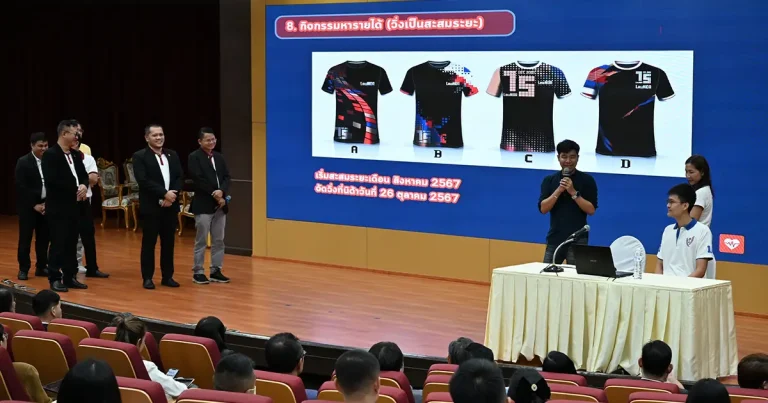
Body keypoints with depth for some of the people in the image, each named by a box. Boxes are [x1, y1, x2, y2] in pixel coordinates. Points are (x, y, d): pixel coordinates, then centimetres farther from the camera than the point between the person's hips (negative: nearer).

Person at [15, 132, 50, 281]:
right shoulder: (23, 162, -7)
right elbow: (21, 187, -11)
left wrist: (48, 202, -8)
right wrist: (34, 205, -14)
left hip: (46, 204, 3)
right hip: (28, 206, -3)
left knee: (43, 238, 7)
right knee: (25, 238, 1)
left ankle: (41, 267, 16)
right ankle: (23, 269, 8)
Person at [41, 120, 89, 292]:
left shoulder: (76, 154, 13)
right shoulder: (50, 154, -11)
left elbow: (83, 175, 15)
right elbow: (52, 180, -20)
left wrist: (83, 186, -9)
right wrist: (75, 190, -15)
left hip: (74, 205, 7)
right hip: (58, 207, -7)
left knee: (72, 243, 10)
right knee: (58, 244, -4)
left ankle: (70, 277, 16)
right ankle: (55, 278, 2)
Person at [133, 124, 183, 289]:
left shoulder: (172, 155, 12)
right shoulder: (140, 156, -5)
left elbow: (179, 178, 7)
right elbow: (143, 181, -15)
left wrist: (171, 196, -10)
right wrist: (164, 193, -19)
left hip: (170, 205, 5)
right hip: (151, 207, -5)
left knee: (168, 243, 8)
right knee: (149, 243, 1)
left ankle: (167, 276, 16)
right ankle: (147, 278, 7)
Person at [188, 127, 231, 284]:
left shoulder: (219, 157, 13)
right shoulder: (194, 157, -6)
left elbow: (226, 177, 6)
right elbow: (199, 180, -15)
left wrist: (221, 192, -14)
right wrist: (214, 195, -15)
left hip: (220, 204, 6)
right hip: (203, 205, -6)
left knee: (218, 240, 8)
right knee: (201, 241, -1)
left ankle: (216, 271, 15)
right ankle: (198, 272, 6)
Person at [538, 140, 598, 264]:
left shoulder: (587, 180, -1)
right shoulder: (549, 180, 7)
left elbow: (591, 210, -7)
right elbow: (543, 208, -2)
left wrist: (573, 192, -16)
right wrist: (558, 190, -14)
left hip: (577, 240, -3)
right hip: (554, 238, 3)